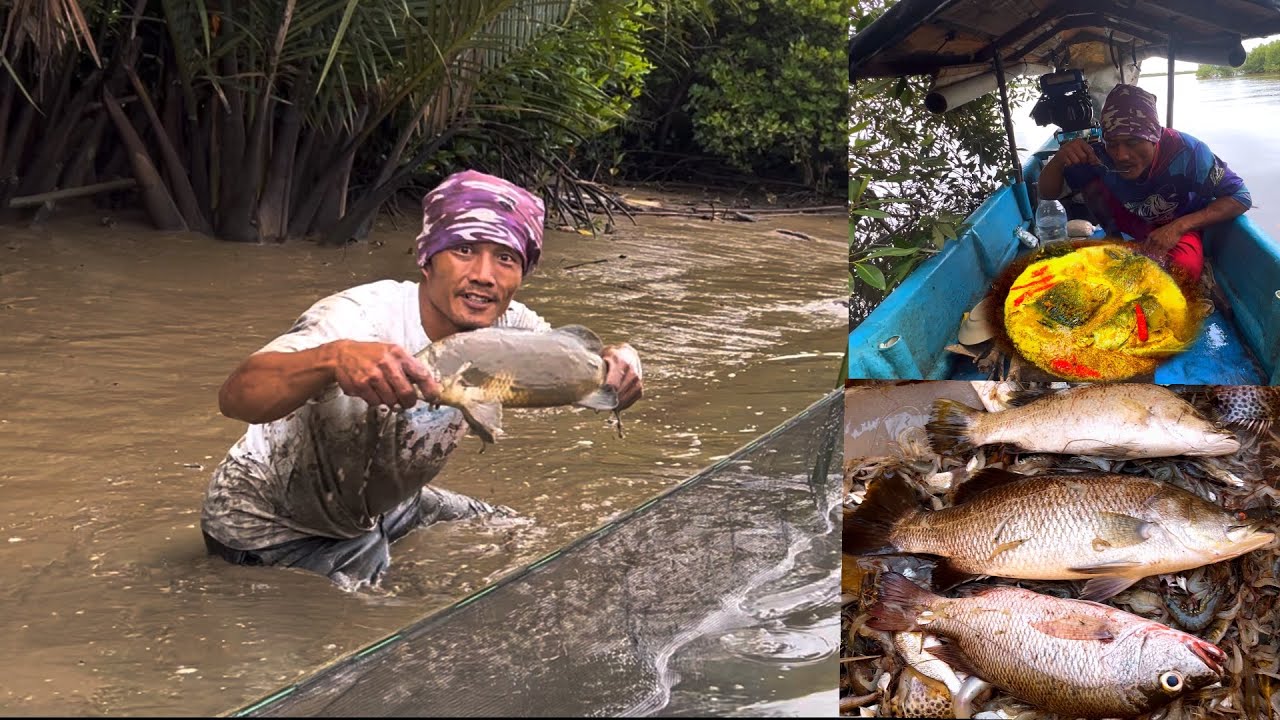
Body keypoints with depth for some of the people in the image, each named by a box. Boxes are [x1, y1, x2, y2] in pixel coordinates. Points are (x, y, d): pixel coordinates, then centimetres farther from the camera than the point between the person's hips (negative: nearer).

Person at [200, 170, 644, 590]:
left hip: (375, 510, 7)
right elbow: (234, 397, -50)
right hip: (271, 528, -7)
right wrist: (333, 358, -71)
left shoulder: (507, 326, -16)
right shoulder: (362, 320, -36)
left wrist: (618, 362, -33)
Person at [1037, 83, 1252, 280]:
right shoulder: (1101, 155, -26)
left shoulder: (1185, 152, -35)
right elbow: (1047, 193, -17)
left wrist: (1178, 227, -37)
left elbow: (1241, 198, -25)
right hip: (1132, 220, 4)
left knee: (1184, 270, -36)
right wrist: (1059, 160, -40)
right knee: (1092, 185, -20)